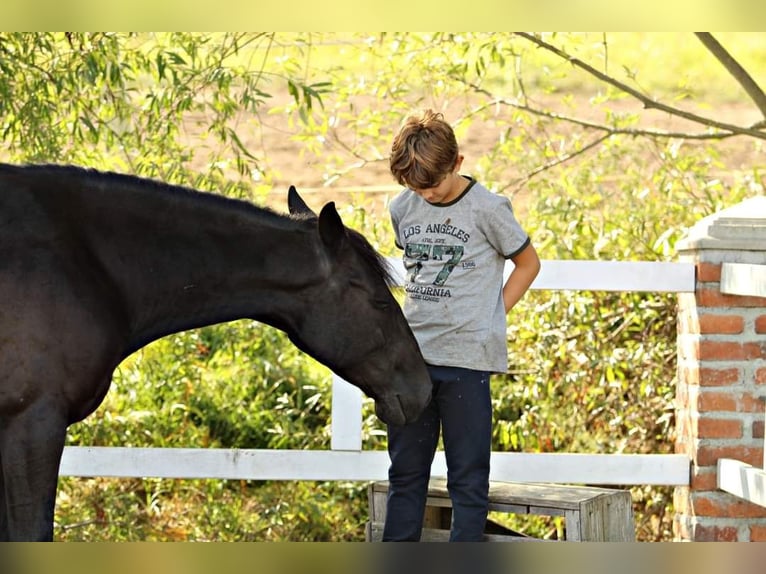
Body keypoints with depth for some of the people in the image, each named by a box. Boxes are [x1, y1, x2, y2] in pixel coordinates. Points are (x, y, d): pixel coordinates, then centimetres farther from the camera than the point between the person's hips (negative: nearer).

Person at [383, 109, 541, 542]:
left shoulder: (487, 209, -8)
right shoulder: (402, 209, 7)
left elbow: (528, 263, 4)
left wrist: (490, 317, -2)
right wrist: (421, 315, 11)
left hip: (465, 359, -5)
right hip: (410, 357, 5)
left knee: (468, 477, 0)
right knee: (405, 472, 10)